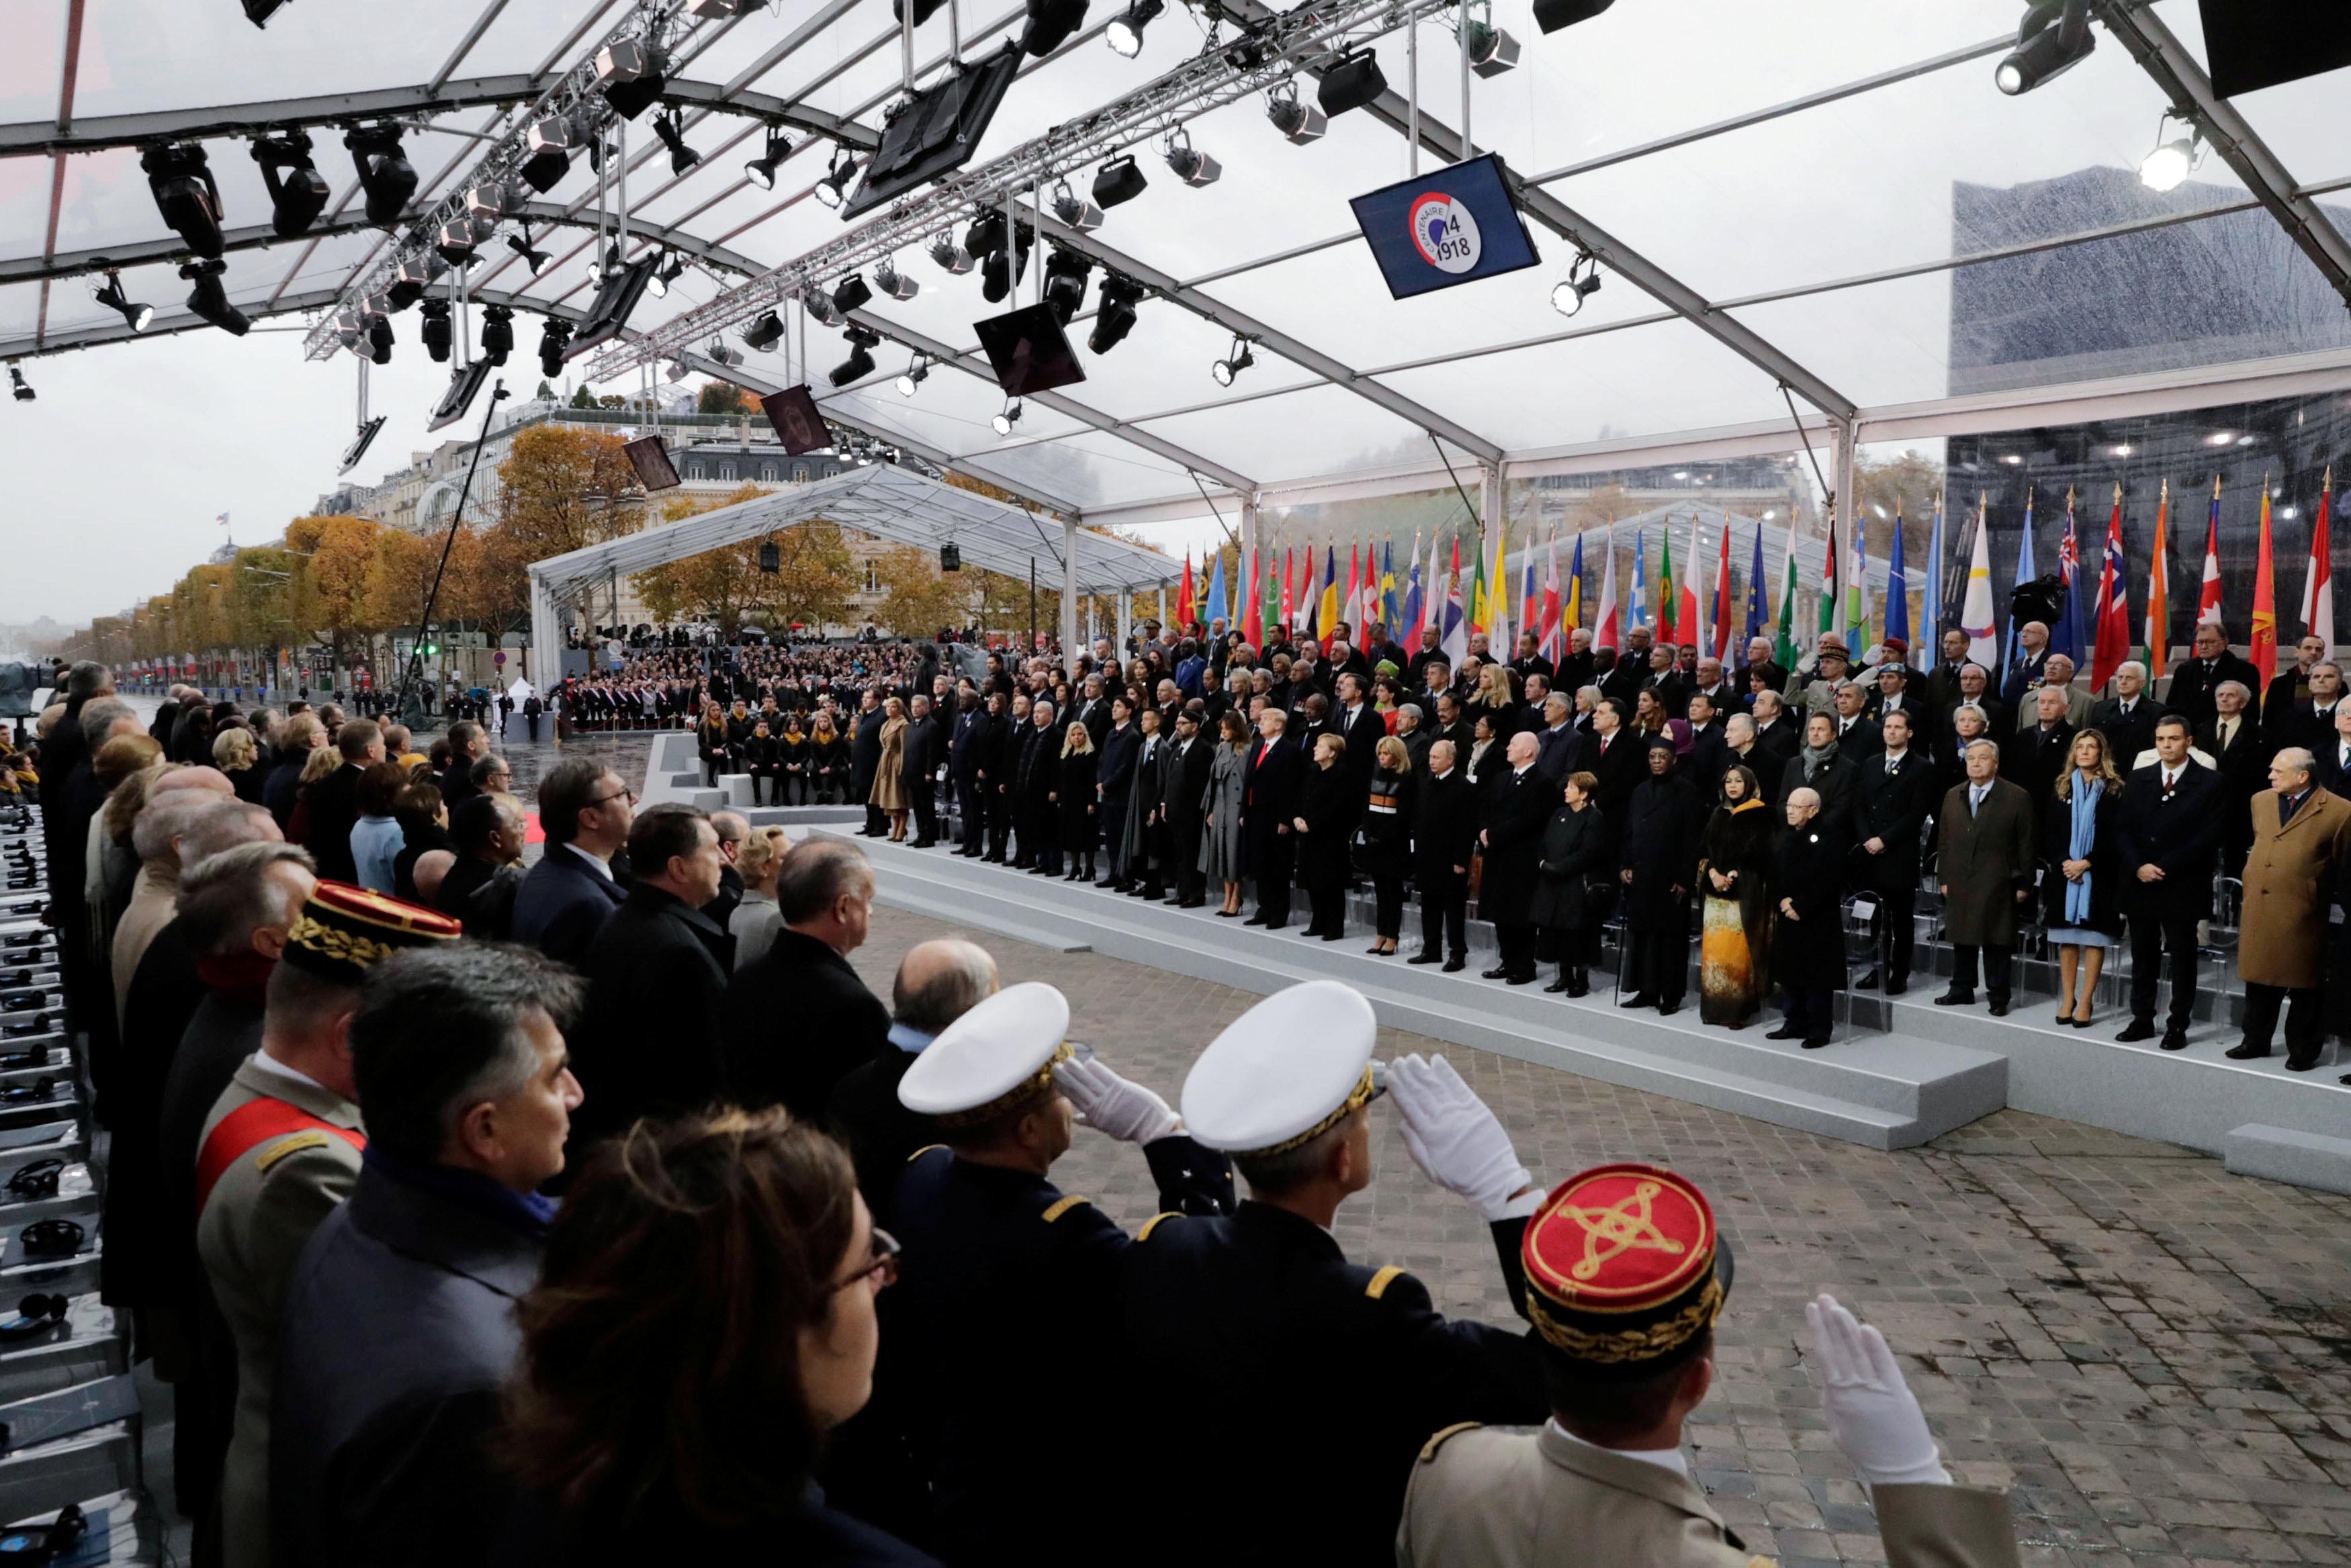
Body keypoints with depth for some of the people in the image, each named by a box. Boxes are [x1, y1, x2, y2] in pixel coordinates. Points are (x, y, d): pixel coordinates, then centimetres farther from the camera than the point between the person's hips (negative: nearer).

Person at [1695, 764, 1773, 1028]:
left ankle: (1738, 1009, -3)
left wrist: (1732, 875, -14)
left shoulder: (1759, 815, 0)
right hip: (1715, 888, 5)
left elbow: (1756, 850, -8)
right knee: (1713, 948, 2)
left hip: (1744, 890, -5)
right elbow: (1705, 847, 10)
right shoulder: (1718, 814, 16)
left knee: (1738, 950, -8)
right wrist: (1713, 873, -6)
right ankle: (1714, 1007, 7)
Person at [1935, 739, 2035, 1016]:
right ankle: (1961, 991, 21)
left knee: (1997, 942, 1)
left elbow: (2027, 845, -4)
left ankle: (1999, 996, 10)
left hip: (1997, 886, -4)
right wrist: (1944, 878, 10)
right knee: (1962, 939, 11)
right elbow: (1945, 841, 14)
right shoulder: (1953, 796, 12)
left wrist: (2023, 884, -6)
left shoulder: (2017, 798, -3)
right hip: (1959, 884, 5)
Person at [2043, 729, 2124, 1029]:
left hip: (2099, 876, -3)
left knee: (2094, 938, -1)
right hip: (2064, 873, 3)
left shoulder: (2116, 790, -1)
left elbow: (2118, 837, -6)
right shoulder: (2060, 789, 9)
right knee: (2066, 939, 5)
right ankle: (2067, 1000, 12)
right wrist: (2063, 862, -8)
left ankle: (2085, 1002, 3)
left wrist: (2086, 863, -14)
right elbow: (2048, 833, 7)